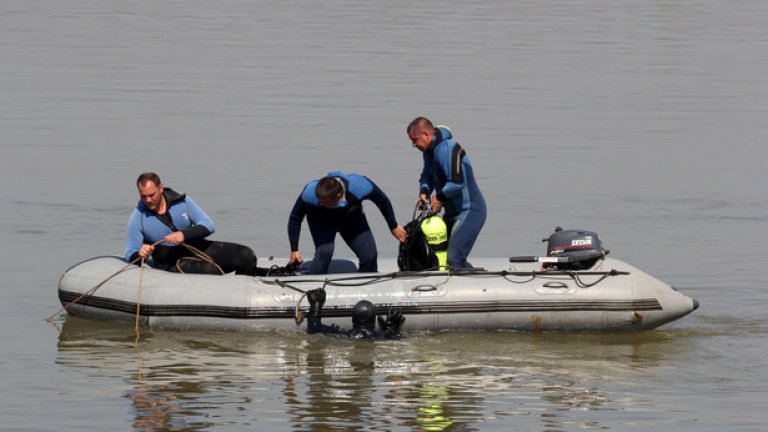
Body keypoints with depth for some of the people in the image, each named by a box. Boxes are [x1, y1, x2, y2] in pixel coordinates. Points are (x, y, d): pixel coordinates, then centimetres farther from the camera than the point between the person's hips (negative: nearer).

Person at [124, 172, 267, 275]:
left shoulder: (181, 201, -2)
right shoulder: (137, 218, -7)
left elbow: (209, 225, -6)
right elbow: (130, 256, -5)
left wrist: (184, 234, -25)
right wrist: (140, 254, -32)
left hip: (198, 248, 4)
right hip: (170, 264, -4)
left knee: (246, 256, -14)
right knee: (210, 270, -36)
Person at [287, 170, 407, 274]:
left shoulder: (360, 187, -38)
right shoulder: (310, 193, -37)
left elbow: (383, 201, -15)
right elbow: (295, 219, -18)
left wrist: (394, 227, -2)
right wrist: (294, 250, -16)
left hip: (352, 218, 1)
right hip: (321, 221, -1)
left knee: (369, 255, -14)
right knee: (324, 251, -30)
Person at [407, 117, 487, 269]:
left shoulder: (446, 149, -22)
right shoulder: (429, 151, 10)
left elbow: (457, 182, -31)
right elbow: (427, 176, 22)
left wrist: (440, 198, -16)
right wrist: (424, 191, 0)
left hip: (470, 211, -11)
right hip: (453, 211, 11)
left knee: (453, 258, -21)